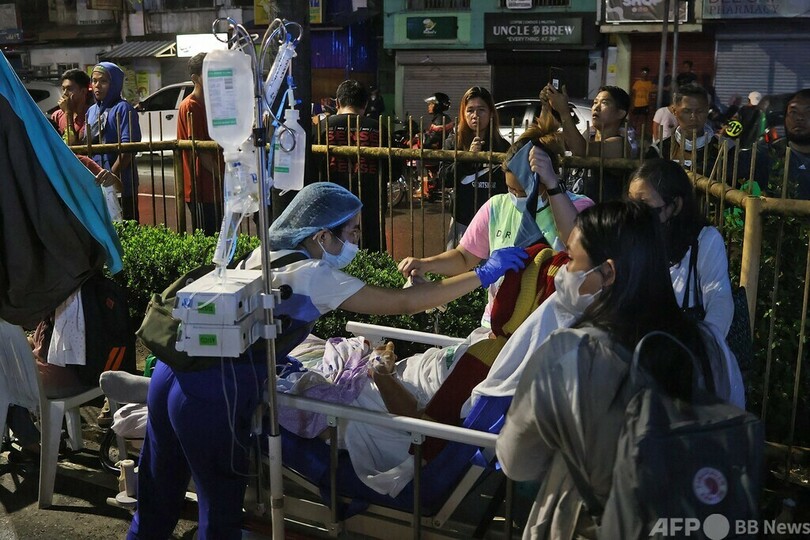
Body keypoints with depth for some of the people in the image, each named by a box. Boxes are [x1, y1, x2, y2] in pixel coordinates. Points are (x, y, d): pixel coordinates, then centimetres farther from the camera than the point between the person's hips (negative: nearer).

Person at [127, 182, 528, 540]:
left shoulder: (266, 253, 12)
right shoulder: (314, 275, -10)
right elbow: (403, 304, -10)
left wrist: (276, 357, 30)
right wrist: (483, 275, -6)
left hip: (172, 373, 8)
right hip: (212, 400, -8)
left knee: (157, 504, 20)